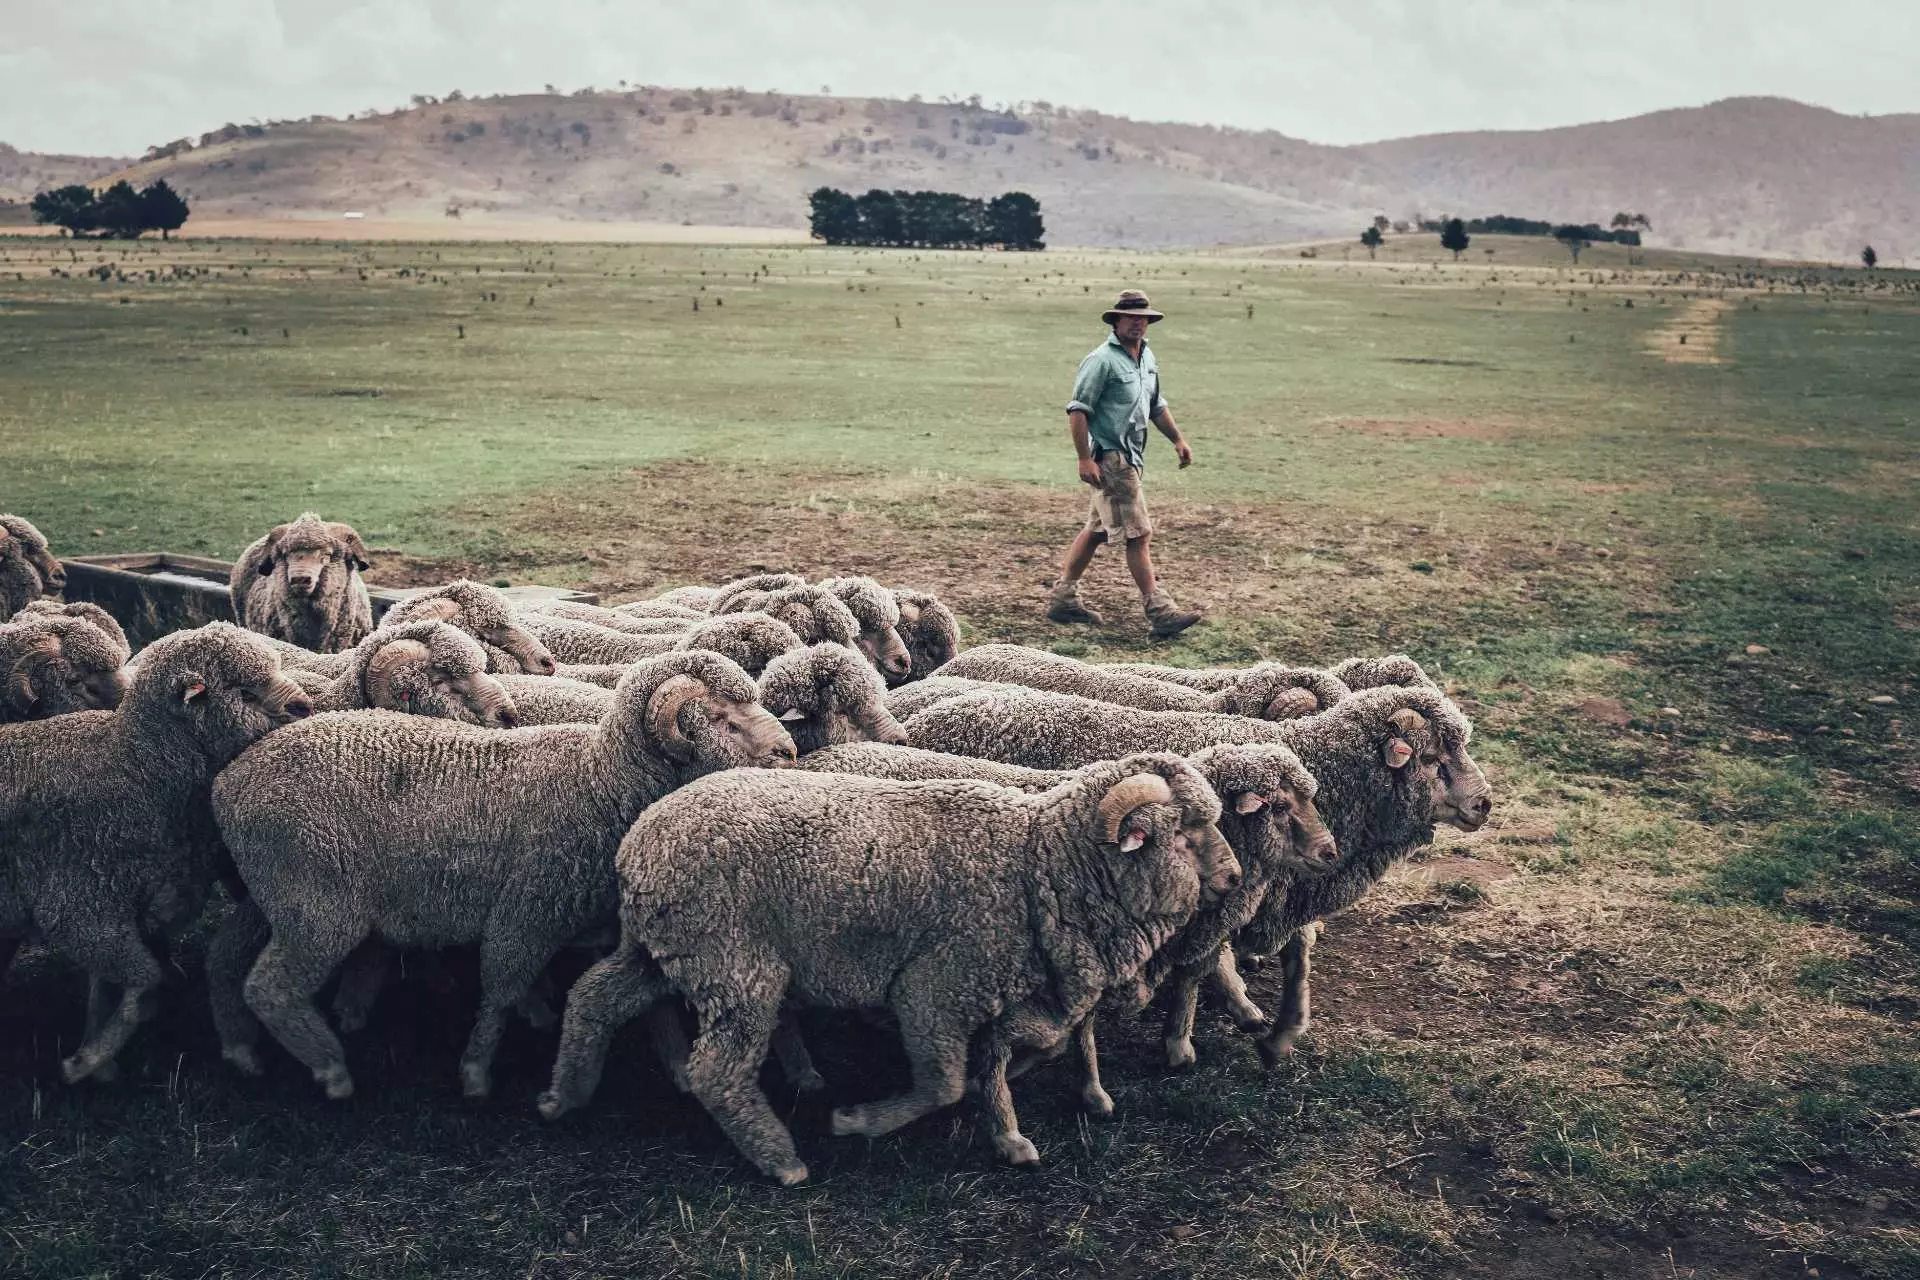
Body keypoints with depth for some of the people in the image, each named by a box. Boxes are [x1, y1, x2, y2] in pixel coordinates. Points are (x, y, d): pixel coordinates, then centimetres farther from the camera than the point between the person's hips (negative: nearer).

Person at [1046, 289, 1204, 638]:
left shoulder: (1147, 357, 14)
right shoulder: (1102, 360, -13)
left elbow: (1156, 404, 26)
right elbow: (1077, 410, -15)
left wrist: (1177, 439, 19)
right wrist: (1085, 459, -21)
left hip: (1131, 457, 9)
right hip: (1109, 458, -9)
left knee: (1096, 530, 14)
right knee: (1137, 534, -8)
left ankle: (1063, 599, 23)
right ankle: (1160, 612, -6)